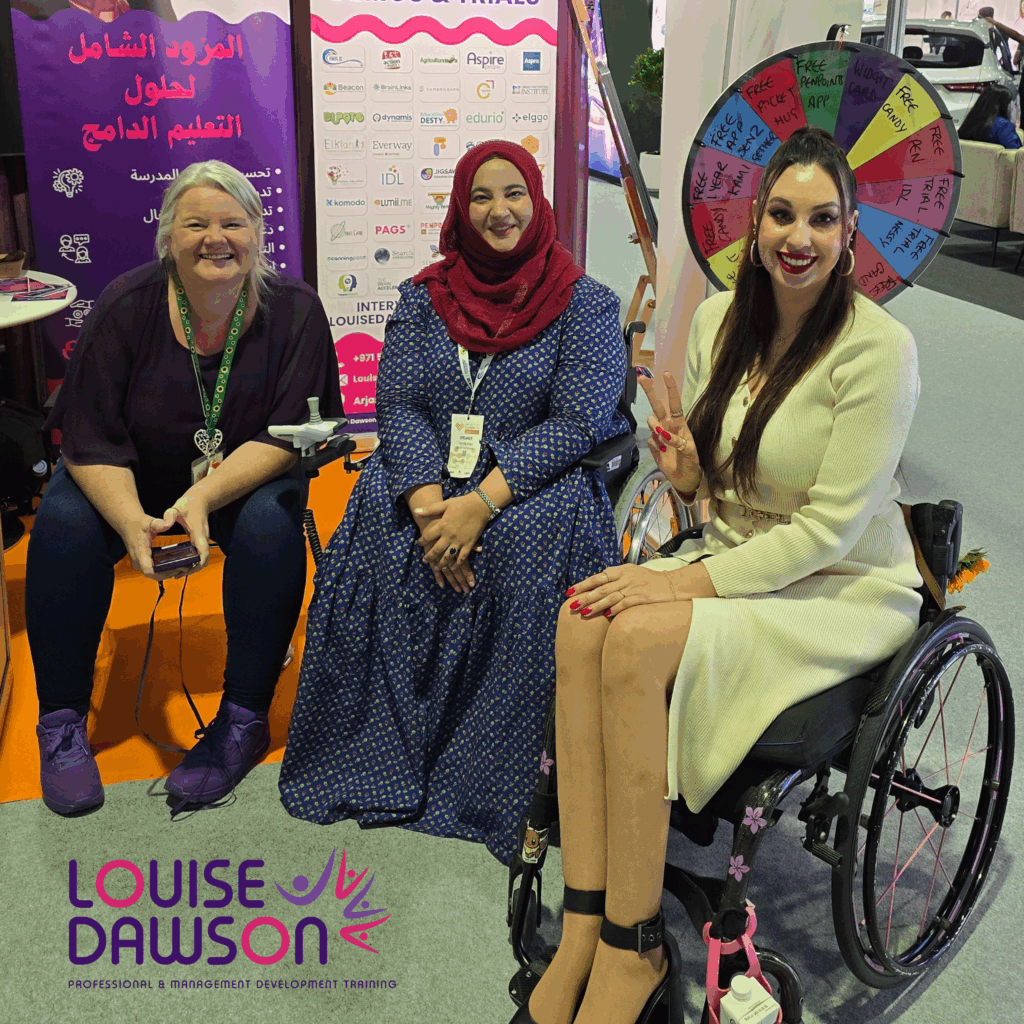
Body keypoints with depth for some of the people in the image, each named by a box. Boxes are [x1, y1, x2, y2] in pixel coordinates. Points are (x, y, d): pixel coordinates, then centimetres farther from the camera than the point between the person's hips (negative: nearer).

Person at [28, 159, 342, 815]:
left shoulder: (293, 310, -14)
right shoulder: (127, 306, -15)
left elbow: (286, 436, -18)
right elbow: (89, 438, -16)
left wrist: (202, 497, -34)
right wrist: (132, 521, -35)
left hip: (246, 478, 0)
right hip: (126, 482, 1)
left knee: (272, 524, -32)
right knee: (64, 522, -27)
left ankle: (245, 719, -16)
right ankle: (62, 723, -10)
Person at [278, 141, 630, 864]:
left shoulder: (585, 304, 1)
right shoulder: (424, 297, 11)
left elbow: (578, 422, -10)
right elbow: (399, 405, 1)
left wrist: (482, 502, -23)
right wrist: (429, 503, -19)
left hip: (534, 481, -2)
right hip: (430, 473, 3)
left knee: (525, 543, -35)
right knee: (381, 547, -28)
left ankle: (495, 781, -22)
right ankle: (380, 758, -14)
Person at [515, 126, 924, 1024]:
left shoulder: (879, 347, -15)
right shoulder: (719, 319, 4)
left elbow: (832, 527, -18)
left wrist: (693, 582, -23)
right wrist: (686, 471, -11)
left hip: (843, 589, -6)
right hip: (734, 561, 6)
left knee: (642, 636, -31)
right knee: (583, 621, -25)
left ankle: (635, 951, -18)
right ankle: (582, 934, -23)